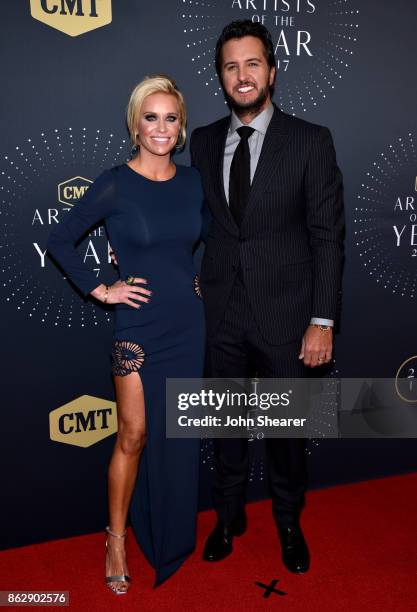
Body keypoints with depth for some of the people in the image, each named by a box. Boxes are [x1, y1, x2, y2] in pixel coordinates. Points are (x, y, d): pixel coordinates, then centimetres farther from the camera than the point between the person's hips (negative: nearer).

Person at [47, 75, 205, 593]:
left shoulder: (193, 181, 4)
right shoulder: (116, 184, -9)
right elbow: (60, 240, -4)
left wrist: (201, 281, 8)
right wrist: (100, 290, -7)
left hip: (188, 325, 4)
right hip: (139, 327, -4)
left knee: (179, 436, 13)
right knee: (134, 437, 3)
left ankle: (172, 540, 34)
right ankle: (117, 540, 24)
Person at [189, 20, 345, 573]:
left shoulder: (311, 142, -6)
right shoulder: (203, 141, 5)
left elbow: (328, 237, -7)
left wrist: (323, 321, -10)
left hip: (285, 316, -2)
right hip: (222, 314, 3)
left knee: (286, 428, 13)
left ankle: (289, 522, 39)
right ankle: (229, 516, 40)